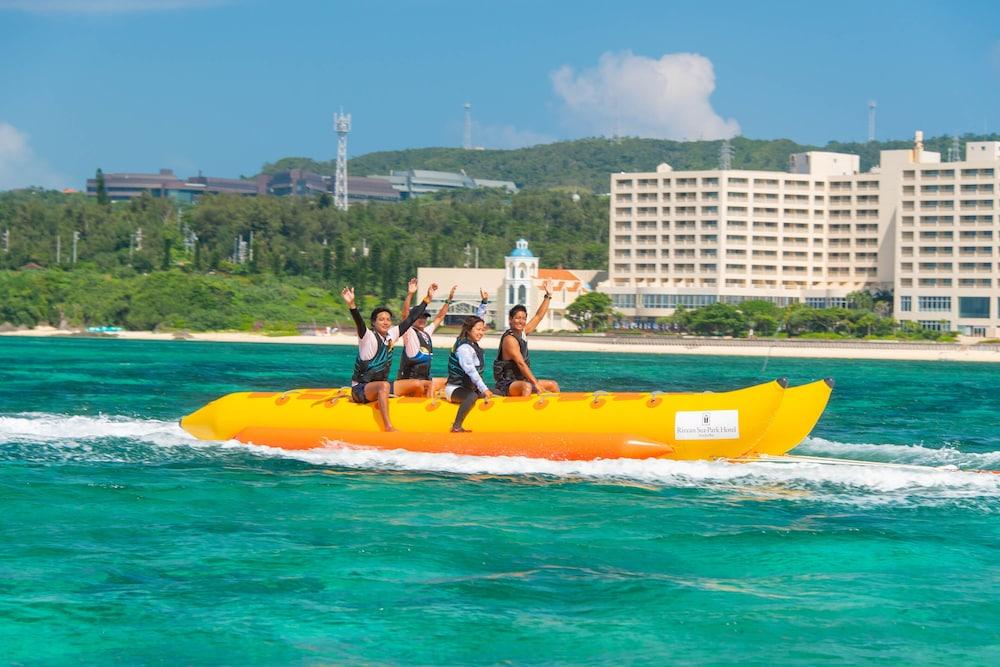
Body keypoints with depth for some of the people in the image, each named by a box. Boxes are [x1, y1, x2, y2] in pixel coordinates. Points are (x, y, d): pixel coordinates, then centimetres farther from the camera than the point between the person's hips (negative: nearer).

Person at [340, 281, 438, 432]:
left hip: (382, 386, 8)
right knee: (384, 386, -39)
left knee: (419, 385, 3)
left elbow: (411, 319, 10)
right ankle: (388, 427, -47)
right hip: (361, 389, -8)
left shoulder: (391, 335, 5)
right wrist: (351, 305, -52)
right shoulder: (368, 336, -14)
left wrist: (427, 299, 10)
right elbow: (359, 323, -34)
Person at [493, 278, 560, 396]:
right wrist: (536, 383, -30)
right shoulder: (510, 339, -17)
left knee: (553, 385, 14)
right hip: (507, 385, -10)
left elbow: (538, 316, 18)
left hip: (522, 381, 10)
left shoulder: (522, 333, 9)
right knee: (527, 387, -40)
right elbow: (521, 364, -25)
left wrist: (548, 295, 14)